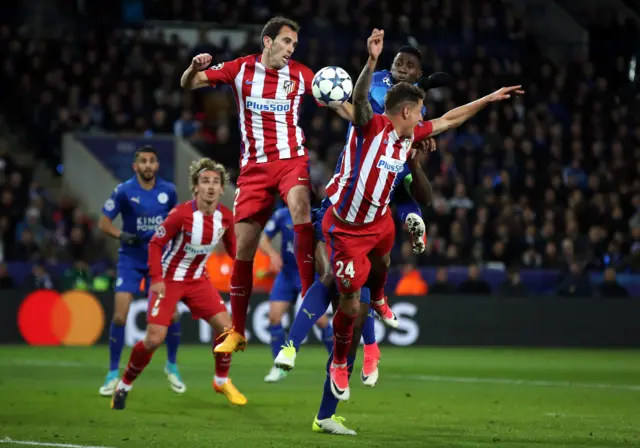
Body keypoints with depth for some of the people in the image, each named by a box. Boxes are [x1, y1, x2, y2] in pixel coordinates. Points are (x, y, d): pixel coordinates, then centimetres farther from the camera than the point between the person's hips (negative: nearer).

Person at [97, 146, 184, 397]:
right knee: (120, 316, -12)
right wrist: (121, 235, -23)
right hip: (131, 260, -2)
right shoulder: (124, 191, -10)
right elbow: (104, 223, -6)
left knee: (172, 315, -3)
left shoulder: (168, 190, -2)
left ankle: (172, 367, 21)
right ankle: (113, 374, 2)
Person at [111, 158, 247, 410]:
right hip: (169, 278, -5)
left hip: (198, 280, 5)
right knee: (154, 339, -13)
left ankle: (222, 381, 19)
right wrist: (156, 278, -23)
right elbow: (155, 244, -16)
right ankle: (124, 386, 8)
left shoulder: (225, 216, -9)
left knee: (225, 327, -4)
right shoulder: (182, 214, -24)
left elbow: (231, 245, 9)